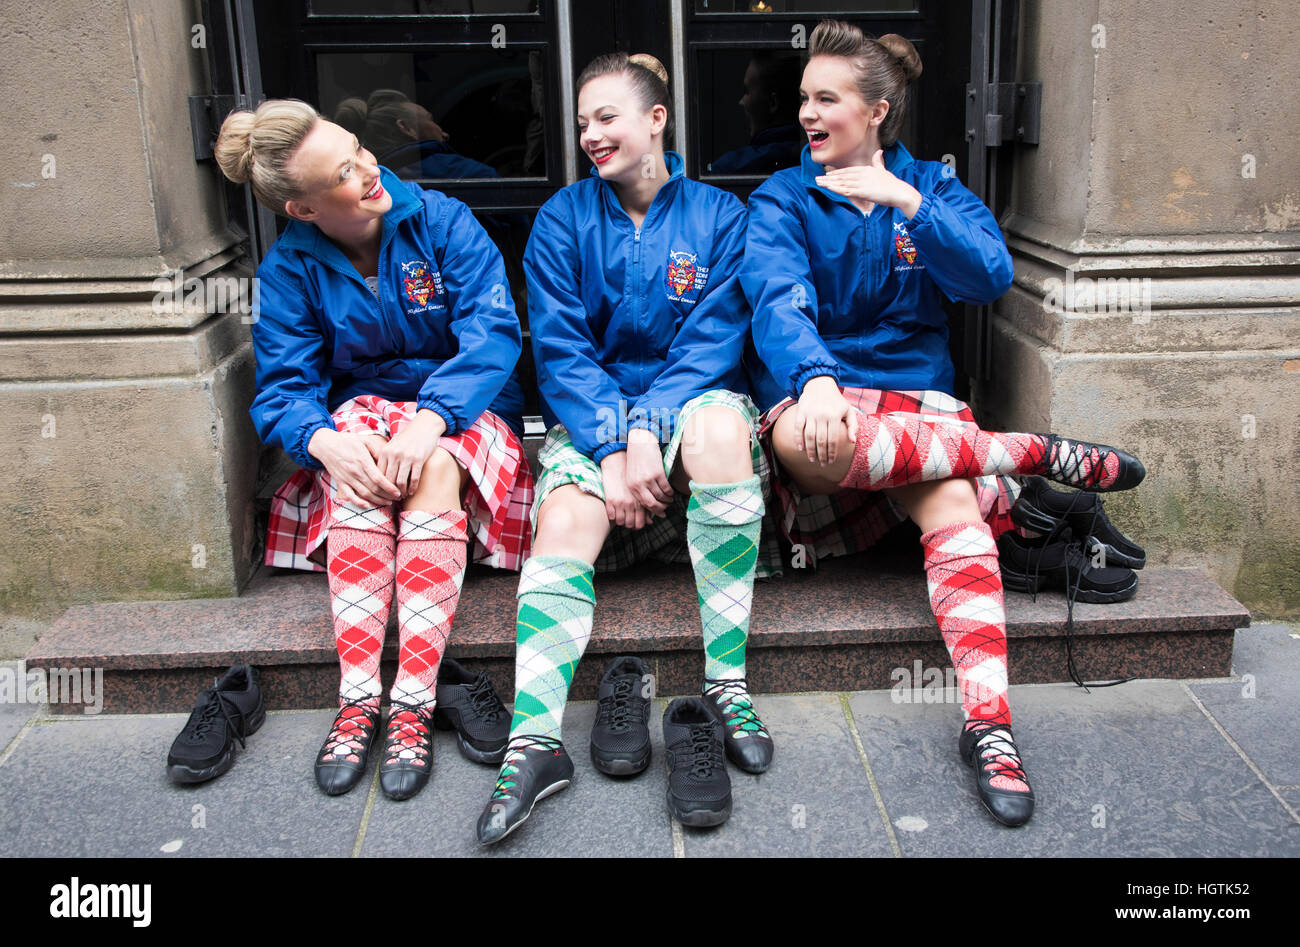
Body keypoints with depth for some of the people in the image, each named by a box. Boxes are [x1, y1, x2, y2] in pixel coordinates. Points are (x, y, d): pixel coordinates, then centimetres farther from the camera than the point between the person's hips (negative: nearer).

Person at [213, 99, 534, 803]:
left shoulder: (441, 221, -8)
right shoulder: (290, 268, -3)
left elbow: (494, 333, -17)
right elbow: (284, 389, -7)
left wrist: (429, 420, -33)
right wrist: (325, 441, -31)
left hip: (463, 408, -1)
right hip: (360, 409, 2)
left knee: (435, 468, -36)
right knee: (356, 473, -34)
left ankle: (412, 705, -36)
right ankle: (357, 700, -34)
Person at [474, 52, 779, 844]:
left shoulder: (719, 216, 5)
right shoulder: (564, 219, 7)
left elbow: (711, 342, -6)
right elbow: (562, 348, -3)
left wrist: (647, 432, -21)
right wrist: (611, 447, -18)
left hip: (692, 400, -1)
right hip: (594, 415, 1)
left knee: (721, 423, -35)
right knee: (565, 518, -28)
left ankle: (726, 685, -29)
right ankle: (536, 739, -32)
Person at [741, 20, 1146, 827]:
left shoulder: (933, 188, 12)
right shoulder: (782, 199, 6)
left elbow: (991, 276, -7)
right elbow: (779, 298, -14)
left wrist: (907, 202, -18)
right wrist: (815, 379, -35)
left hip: (914, 390, 1)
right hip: (819, 389, 0)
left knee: (952, 506, -33)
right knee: (802, 439, -39)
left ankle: (988, 724, -38)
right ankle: (1035, 452, -26)